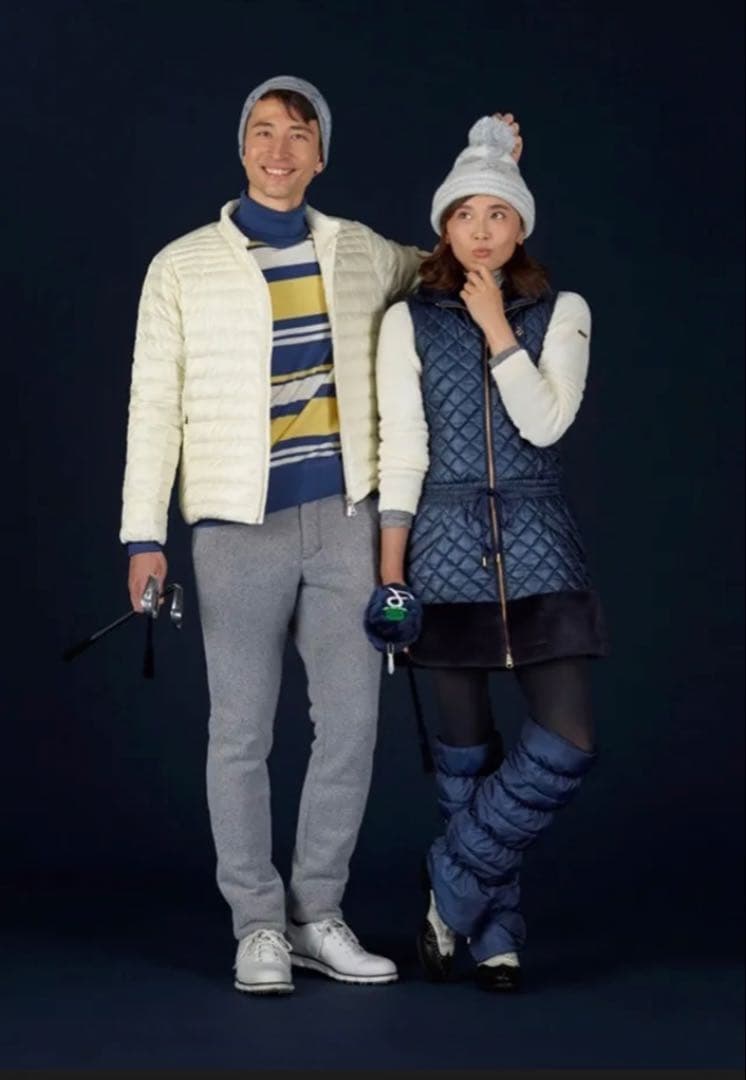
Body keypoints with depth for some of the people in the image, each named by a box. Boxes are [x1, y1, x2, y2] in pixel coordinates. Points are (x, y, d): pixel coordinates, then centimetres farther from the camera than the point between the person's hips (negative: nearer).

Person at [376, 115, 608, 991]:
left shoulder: (562, 313, 5)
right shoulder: (408, 321, 3)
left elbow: (545, 423, -8)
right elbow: (400, 452, 0)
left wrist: (497, 329, -10)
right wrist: (389, 572, -4)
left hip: (537, 542, 1)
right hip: (445, 542, 0)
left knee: (567, 745, -8)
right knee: (465, 746, 5)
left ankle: (453, 887, 10)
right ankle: (493, 930, 19)